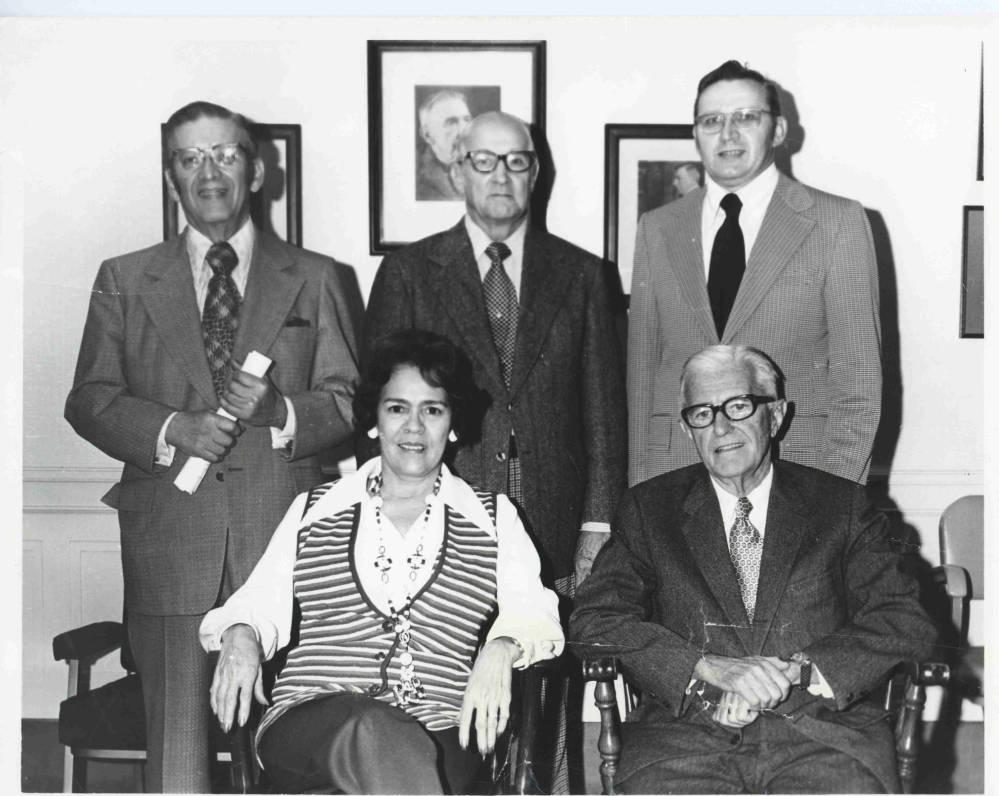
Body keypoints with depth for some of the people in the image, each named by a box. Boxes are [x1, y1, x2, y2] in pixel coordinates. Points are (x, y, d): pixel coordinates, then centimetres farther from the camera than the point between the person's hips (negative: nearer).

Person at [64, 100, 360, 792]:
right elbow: (89, 401, 9)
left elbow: (350, 402, 9)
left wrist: (279, 412, -11)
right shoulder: (124, 281, 15)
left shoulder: (314, 279, 14)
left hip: (283, 536, 0)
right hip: (169, 540, 0)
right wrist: (170, 430, -9)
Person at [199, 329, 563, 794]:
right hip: (307, 725, 0)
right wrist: (240, 635, -7)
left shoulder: (493, 518, 19)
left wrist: (500, 649, -16)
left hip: (436, 741, 0)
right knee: (374, 729, -37)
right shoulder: (314, 510, 21)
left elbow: (532, 613, 6)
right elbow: (259, 607, 17)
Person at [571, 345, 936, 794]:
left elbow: (906, 623, 4)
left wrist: (795, 670, -12)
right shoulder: (649, 509, 14)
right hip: (688, 733, 0)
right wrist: (711, 668, -13)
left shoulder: (841, 505, 13)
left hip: (822, 728, 0)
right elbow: (594, 619, 2)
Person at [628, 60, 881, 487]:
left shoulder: (837, 222, 2)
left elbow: (857, 379, -1)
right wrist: (638, 485, 5)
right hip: (675, 481, 2)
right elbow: (641, 369, 12)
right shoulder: (657, 228, 11)